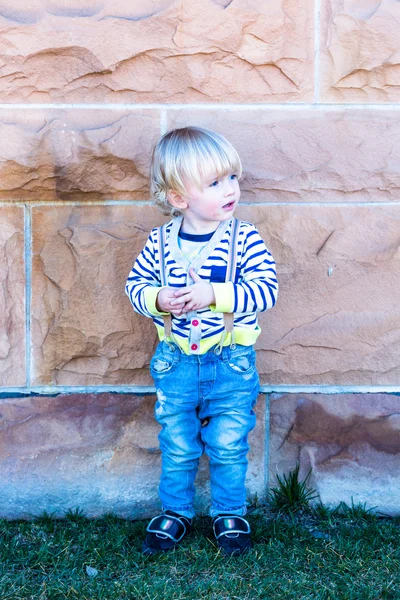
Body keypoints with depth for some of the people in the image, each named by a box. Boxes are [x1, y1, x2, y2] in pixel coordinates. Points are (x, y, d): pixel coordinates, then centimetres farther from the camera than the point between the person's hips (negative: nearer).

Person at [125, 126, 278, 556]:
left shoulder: (244, 238, -13)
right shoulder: (160, 242, -7)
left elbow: (266, 289, -19)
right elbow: (136, 283, 1)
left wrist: (215, 294, -29)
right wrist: (157, 299, -20)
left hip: (231, 364, -2)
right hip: (175, 362, 2)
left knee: (228, 445, 8)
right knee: (177, 447, 15)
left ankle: (229, 514, 31)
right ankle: (175, 512, 35)